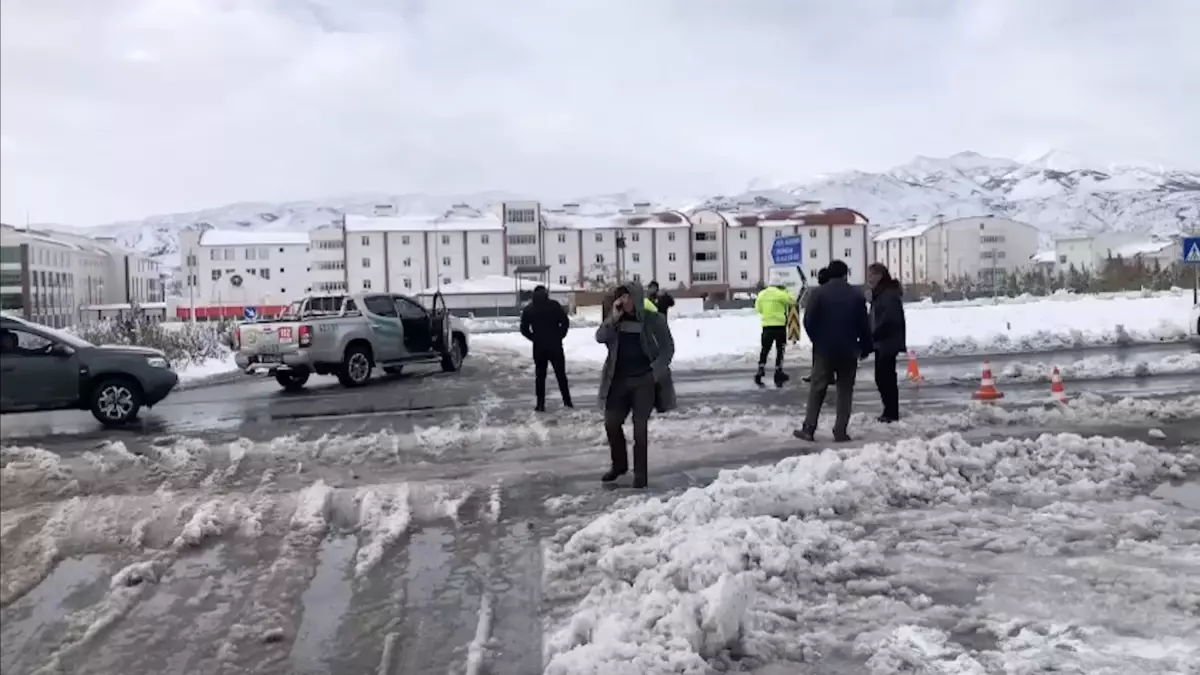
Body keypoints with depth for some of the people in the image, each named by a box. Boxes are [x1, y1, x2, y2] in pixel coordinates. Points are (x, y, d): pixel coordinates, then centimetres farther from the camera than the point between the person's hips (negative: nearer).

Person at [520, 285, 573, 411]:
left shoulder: (528, 309, 4)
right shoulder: (554, 305, -3)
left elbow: (524, 329, 2)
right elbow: (565, 322, -8)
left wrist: (535, 338, 9)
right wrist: (559, 336, 3)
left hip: (539, 347, 1)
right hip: (555, 345, -1)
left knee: (540, 375, 8)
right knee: (561, 374, 9)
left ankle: (540, 404, 4)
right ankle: (567, 401, 11)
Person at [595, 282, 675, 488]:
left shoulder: (653, 319, -6)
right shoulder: (615, 319, 4)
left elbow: (668, 347, -3)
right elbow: (600, 338, -7)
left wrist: (656, 371, -12)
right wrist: (613, 318, -19)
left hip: (645, 380, -4)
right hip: (619, 379, 4)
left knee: (640, 425, -3)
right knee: (611, 422, 6)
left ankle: (640, 472, 8)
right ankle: (619, 464, 26)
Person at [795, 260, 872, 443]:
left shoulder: (818, 293, -4)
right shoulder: (857, 295, 2)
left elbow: (809, 322, -7)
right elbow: (864, 325, 3)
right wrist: (865, 347, 15)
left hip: (824, 349, -1)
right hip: (849, 350, 1)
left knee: (817, 389, 6)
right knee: (845, 391, 7)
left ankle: (808, 428, 1)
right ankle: (840, 431, 3)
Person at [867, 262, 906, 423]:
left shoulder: (889, 294, -15)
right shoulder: (879, 294, 16)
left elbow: (888, 319, -24)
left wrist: (872, 336, -19)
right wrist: (872, 338, 9)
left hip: (888, 343, -10)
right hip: (882, 343, 10)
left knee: (887, 377, -5)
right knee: (881, 377, 13)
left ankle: (892, 412, 2)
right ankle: (889, 410, 21)